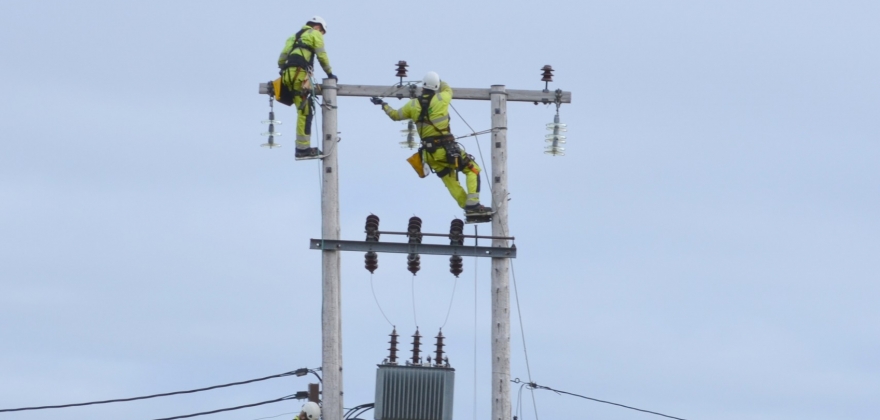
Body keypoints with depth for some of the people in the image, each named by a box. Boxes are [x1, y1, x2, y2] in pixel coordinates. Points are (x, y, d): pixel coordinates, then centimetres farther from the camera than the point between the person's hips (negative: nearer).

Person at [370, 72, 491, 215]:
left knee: (450, 181, 14)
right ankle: (473, 204, -8)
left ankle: (468, 207, 6)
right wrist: (440, 82, 40)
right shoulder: (441, 99, -6)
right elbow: (447, 89, 20)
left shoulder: (413, 105, 4)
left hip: (429, 153, 4)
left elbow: (395, 115, 22)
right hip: (447, 148, -4)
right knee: (472, 170, 5)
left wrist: (383, 105, 41)